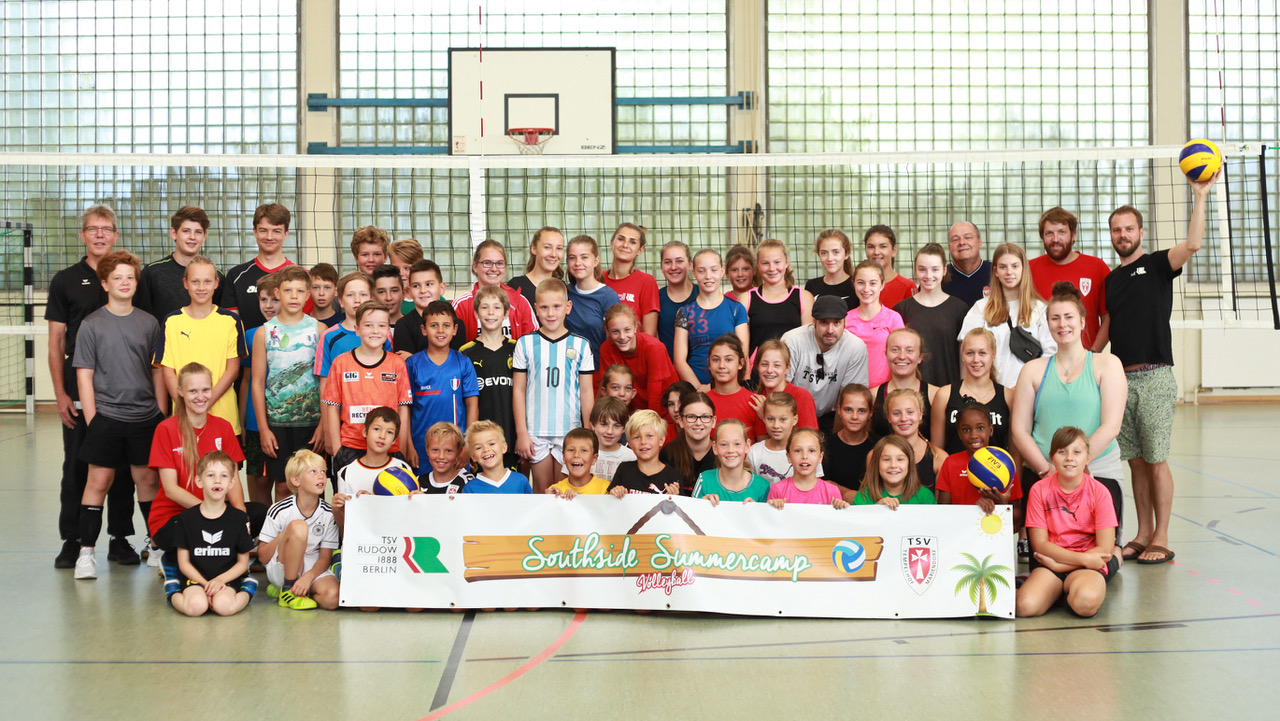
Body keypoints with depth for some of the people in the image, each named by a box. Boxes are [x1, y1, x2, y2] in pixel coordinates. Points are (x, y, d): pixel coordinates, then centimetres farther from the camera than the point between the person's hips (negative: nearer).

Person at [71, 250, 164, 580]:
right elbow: (84, 375, -2)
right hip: (106, 415, -2)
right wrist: (92, 418, -7)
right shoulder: (92, 325, 0)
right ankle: (86, 552, 6)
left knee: (147, 479, 9)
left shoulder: (149, 323, 7)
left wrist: (162, 412, 7)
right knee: (98, 481, -1)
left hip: (146, 416, 2)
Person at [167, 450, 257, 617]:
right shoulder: (186, 518, 3)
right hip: (196, 579, 1)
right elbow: (184, 562, 4)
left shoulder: (239, 518, 3)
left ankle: (247, 591, 1)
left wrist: (220, 579, -11)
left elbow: (243, 563, 7)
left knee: (224, 606, -33)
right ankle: (173, 593, 4)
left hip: (227, 580, -1)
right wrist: (205, 584, -12)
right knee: (196, 606, -31)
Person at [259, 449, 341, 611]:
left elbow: (325, 558, -3)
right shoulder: (280, 511, -8)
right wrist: (284, 536, -23)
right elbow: (262, 557, -7)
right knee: (298, 527, -30)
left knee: (332, 598, -31)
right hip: (281, 570, -3)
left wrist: (308, 577, -23)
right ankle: (288, 590, -17)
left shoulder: (328, 514, -1)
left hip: (313, 569, 3)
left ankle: (301, 587, 3)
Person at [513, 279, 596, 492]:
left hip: (570, 431, 0)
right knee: (542, 492, 7)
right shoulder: (526, 344, 3)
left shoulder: (580, 345, 3)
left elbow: (586, 392, 5)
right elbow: (518, 390, 3)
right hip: (535, 432, 0)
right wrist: (521, 433, -2)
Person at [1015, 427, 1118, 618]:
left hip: (1089, 564, -1)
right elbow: (1040, 544, -4)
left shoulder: (1098, 491, -3)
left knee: (1086, 602, -36)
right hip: (1049, 562, 2)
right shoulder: (1039, 490, -1)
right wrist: (1084, 558, -15)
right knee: (1025, 606, -28)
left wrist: (1058, 565, -11)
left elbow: (1105, 549, -6)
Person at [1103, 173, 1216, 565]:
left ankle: (1161, 540, 1)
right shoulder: (1111, 279, 18)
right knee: (1135, 460, 8)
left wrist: (1200, 195, -20)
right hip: (1121, 378, 5)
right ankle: (1143, 535, 14)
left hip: (1153, 377, -5)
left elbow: (1193, 243, -17)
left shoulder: (1156, 265, 2)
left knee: (1155, 459, -5)